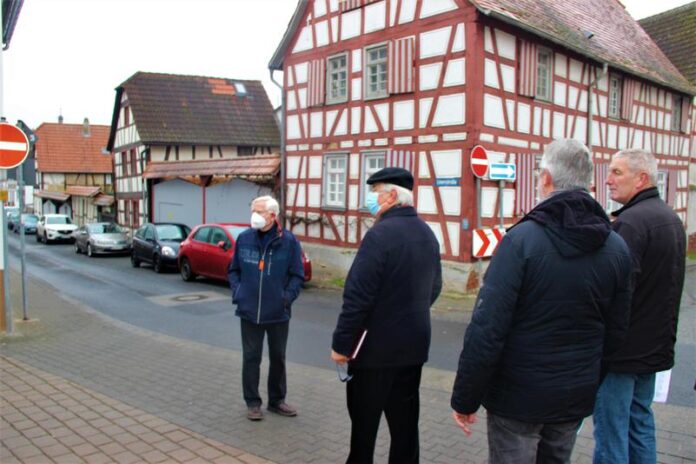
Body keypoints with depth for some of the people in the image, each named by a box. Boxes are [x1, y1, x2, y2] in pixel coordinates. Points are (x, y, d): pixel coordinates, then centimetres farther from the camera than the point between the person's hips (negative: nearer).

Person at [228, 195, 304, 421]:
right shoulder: (244, 238, -2)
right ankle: (252, 402, 23)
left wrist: (287, 296, -11)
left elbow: (297, 275, -1)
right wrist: (237, 292, -3)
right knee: (251, 357, 9)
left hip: (278, 312, 0)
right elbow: (233, 270, 10)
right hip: (249, 311, 1)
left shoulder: (288, 241, -7)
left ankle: (276, 400, 31)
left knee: (278, 357, 14)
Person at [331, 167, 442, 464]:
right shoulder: (427, 233, 6)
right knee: (404, 419, 16)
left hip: (376, 346, -7)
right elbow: (434, 288, 16)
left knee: (364, 420, 8)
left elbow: (357, 296, -22)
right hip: (413, 344, 7)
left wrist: (341, 343, -14)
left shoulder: (380, 233, -19)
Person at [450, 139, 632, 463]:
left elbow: (486, 330, -21)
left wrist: (465, 399, -12)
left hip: (517, 397, -5)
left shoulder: (522, 239, -19)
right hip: (577, 399, 5)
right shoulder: (616, 248, -2)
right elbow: (616, 332, 6)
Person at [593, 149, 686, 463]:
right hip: (654, 346, 9)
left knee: (611, 431, 2)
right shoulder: (672, 220, 12)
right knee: (640, 423, 20)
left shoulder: (630, 221, -20)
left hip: (621, 351, -9)